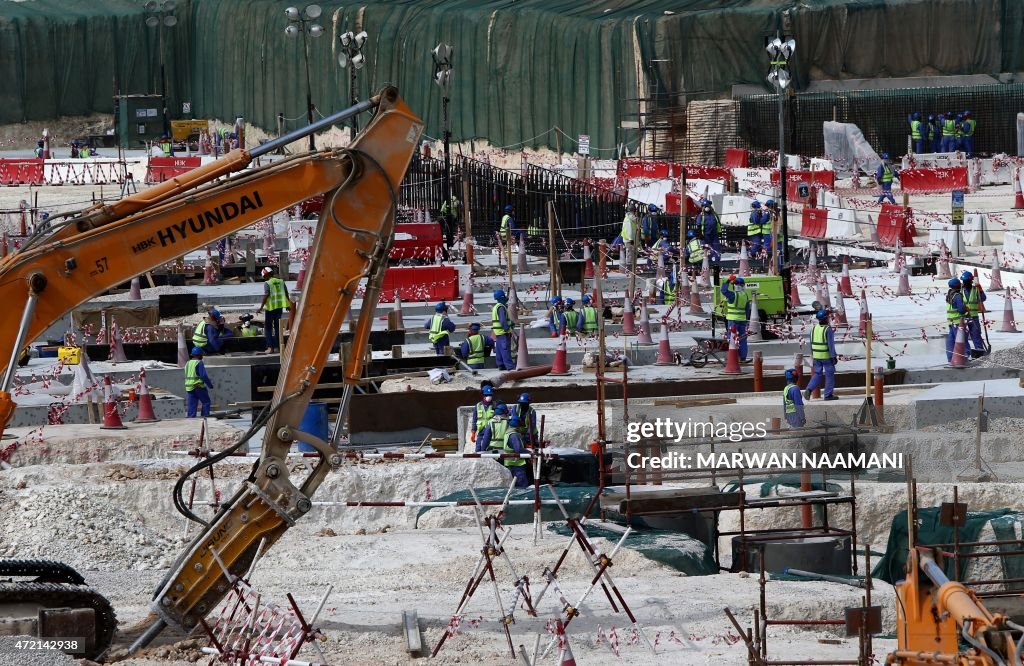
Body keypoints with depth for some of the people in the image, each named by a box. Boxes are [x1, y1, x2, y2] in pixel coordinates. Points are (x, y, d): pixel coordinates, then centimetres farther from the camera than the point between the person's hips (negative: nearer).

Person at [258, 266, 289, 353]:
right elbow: (286, 293, 10)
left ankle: (270, 347, -7)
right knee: (277, 327, 13)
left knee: (268, 328, 3)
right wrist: (287, 305, 22)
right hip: (280, 307, 5)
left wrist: (261, 307, -14)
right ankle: (277, 347, 14)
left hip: (271, 307, -5)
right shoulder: (281, 281, 6)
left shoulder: (267, 283, -10)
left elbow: (266, 296, -17)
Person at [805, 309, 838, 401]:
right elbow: (831, 344, -17)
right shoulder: (828, 329, -15)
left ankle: (809, 390, -5)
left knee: (818, 374, 13)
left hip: (816, 356, 6)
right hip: (827, 355, -6)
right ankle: (828, 394, 10)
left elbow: (812, 343, 11)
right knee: (829, 374, 7)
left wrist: (812, 354, 20)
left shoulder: (814, 328, 4)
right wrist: (834, 357, -14)